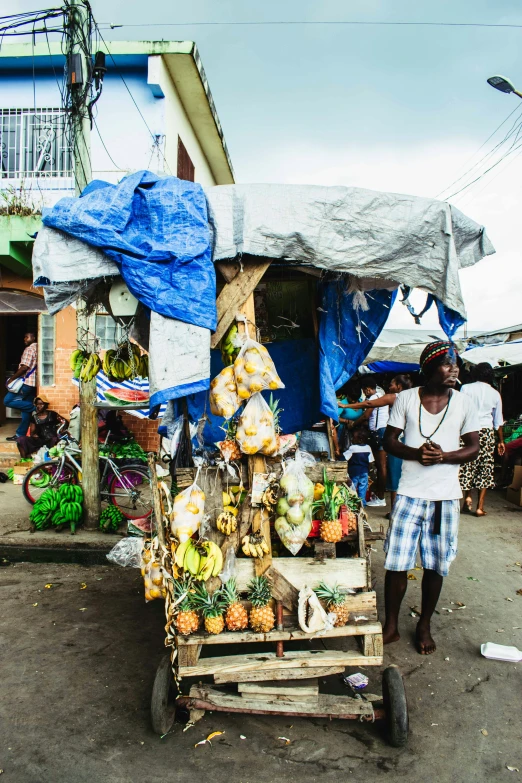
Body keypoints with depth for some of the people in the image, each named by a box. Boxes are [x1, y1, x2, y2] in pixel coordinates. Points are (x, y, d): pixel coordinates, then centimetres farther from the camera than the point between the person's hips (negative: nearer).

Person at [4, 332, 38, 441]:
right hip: (33, 383, 9)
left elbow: (25, 367, -18)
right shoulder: (37, 348, 19)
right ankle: (20, 434, 11)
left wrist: (12, 378, -11)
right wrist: (17, 375, 18)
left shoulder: (29, 349, -9)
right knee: (26, 410, 8)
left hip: (27, 382, -9)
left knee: (8, 401, -7)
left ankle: (34, 408, -11)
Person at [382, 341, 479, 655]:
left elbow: (473, 447, 2)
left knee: (436, 565, 10)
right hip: (410, 493, -1)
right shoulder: (406, 398, -1)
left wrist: (443, 456, -17)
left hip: (446, 496, 1)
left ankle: (424, 626, 30)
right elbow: (389, 440, 2)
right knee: (396, 563, 2)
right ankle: (391, 626, 21)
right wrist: (416, 453, -18)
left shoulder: (464, 403, 1)